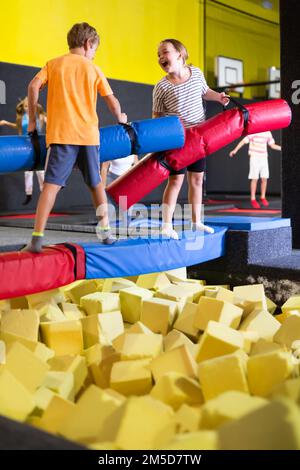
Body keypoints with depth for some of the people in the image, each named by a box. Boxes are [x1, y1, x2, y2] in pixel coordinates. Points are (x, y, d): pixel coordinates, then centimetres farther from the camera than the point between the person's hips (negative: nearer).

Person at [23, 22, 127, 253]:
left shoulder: (53, 64, 11)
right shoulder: (93, 69, 11)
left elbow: (34, 86, -3)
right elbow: (112, 100, 10)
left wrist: (32, 121, 4)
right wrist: (120, 117, 30)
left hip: (60, 134, -1)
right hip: (88, 134, 1)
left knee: (52, 184, -7)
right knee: (96, 183, 16)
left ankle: (37, 238, -16)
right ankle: (105, 230, 20)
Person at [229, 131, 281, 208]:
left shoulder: (268, 133, 6)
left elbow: (272, 145, 15)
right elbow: (243, 141, -11)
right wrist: (235, 150, -20)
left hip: (264, 158, 5)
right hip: (254, 158, -5)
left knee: (264, 179, 2)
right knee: (254, 179, -3)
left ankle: (263, 198, 17)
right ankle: (253, 199, 6)